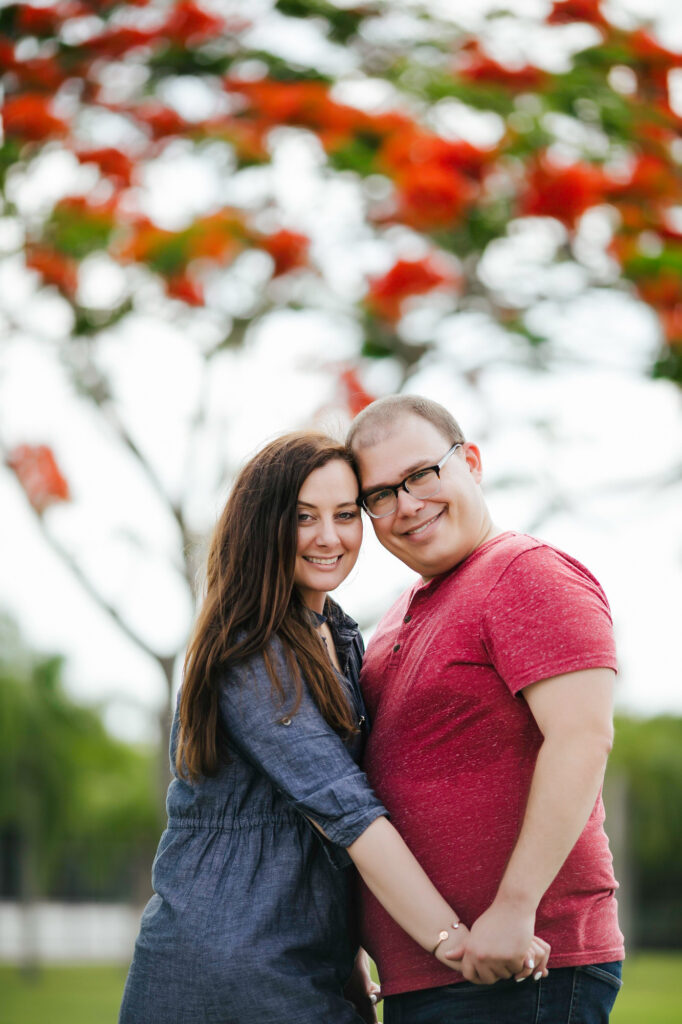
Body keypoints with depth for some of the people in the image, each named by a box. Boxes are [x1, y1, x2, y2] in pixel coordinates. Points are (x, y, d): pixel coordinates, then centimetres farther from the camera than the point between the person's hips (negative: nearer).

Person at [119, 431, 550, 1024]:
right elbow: (343, 805, -25)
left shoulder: (338, 637, 12)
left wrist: (352, 973, 11)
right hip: (228, 970, -8)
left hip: (308, 971, 8)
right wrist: (450, 937, -30)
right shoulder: (250, 654, -16)